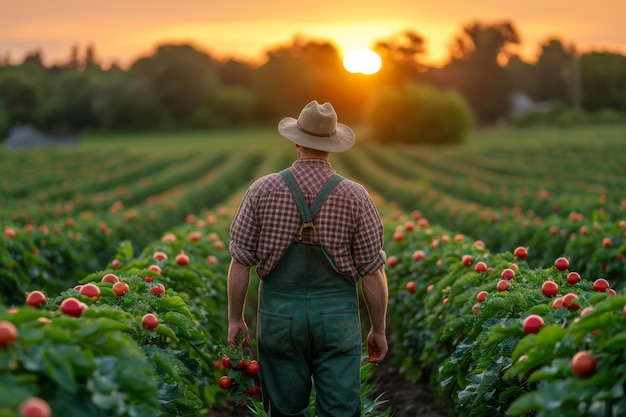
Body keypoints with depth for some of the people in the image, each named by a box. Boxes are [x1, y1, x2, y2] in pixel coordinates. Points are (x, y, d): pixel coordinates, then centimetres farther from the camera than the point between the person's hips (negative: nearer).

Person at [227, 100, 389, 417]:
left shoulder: (263, 190, -4)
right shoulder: (355, 196, -6)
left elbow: (241, 261, -2)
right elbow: (372, 272, -4)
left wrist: (235, 318, 10)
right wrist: (378, 329, 7)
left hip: (279, 315, 1)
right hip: (337, 317, -1)